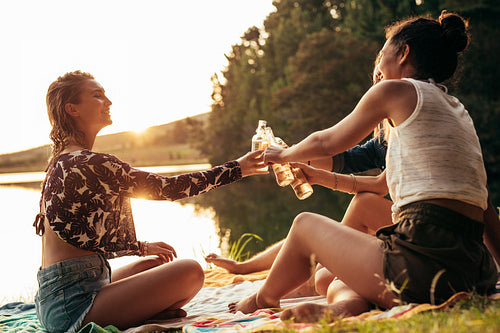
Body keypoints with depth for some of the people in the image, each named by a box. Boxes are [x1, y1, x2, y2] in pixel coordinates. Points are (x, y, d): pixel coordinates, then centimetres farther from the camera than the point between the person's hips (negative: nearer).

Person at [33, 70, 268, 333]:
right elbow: (165, 187, -13)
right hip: (73, 299, -10)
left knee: (157, 262, 27)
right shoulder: (87, 163, -16)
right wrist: (236, 169, -6)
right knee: (189, 272, -19)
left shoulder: (61, 161, 15)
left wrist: (142, 248, 25)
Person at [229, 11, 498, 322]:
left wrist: (282, 155, 33)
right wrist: (321, 177, 38)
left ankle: (261, 300, 35)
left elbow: (327, 142, 12)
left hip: (427, 259, -8)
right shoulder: (456, 109, 24)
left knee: (305, 224, 14)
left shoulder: (395, 90, 0)